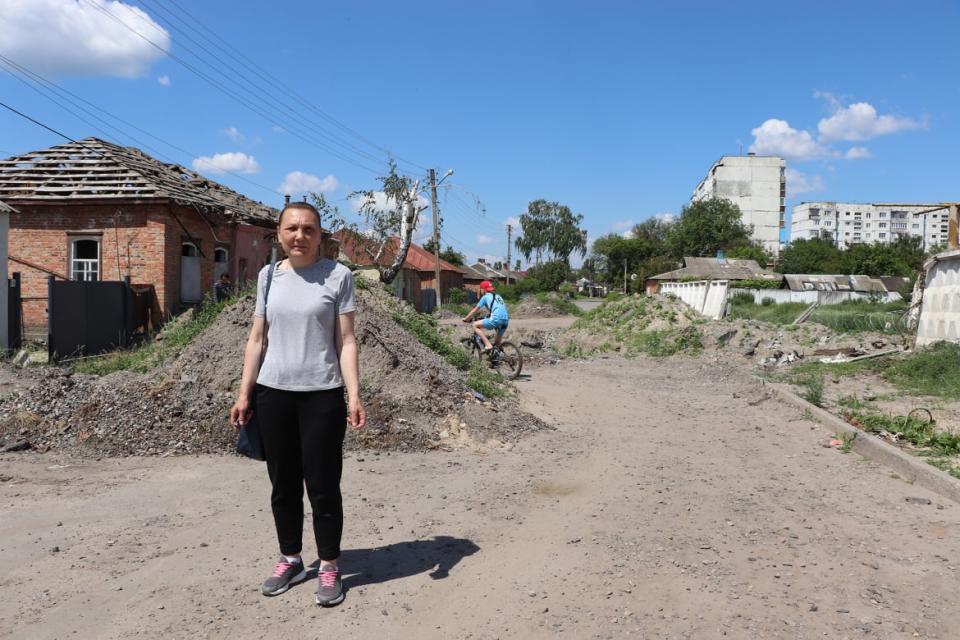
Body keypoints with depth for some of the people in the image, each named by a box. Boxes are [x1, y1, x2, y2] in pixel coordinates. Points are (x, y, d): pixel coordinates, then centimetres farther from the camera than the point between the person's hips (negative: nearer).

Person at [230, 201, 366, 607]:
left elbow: (346, 341, -5)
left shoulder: (337, 275, -4)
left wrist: (354, 396, -13)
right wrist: (244, 393, 6)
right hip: (273, 392, 4)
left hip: (321, 395, -3)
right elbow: (256, 338, 10)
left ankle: (329, 568, 19)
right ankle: (290, 560, 30)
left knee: (322, 486, 3)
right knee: (283, 484, 13)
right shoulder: (268, 276, 7)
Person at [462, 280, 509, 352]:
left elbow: (475, 310, 14)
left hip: (496, 319, -7)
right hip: (506, 320, 7)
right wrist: (488, 315, 53)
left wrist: (466, 318, 25)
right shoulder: (498, 296, 29)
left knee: (475, 325, 4)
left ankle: (488, 345, -5)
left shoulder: (486, 297, 10)